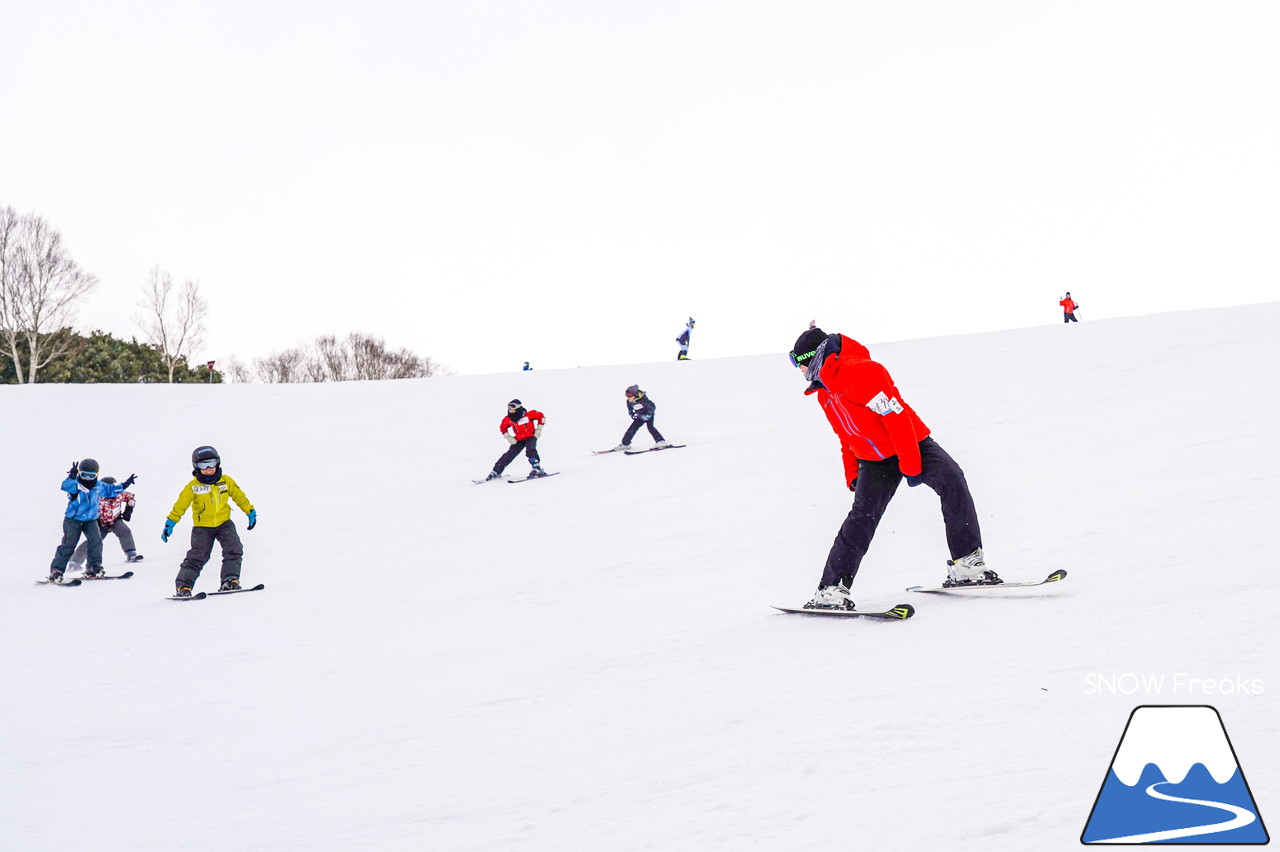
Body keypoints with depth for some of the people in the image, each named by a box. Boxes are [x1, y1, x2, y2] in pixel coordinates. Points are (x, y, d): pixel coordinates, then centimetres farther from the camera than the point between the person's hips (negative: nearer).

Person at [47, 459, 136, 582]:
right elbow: (66, 486, -34)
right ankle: (56, 570, -2)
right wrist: (72, 476, -50)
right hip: (73, 519, -4)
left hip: (90, 520, 4)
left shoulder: (99, 486, 4)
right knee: (68, 544, -9)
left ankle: (94, 568, -3)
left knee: (95, 540, -14)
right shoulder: (75, 486, -11)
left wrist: (124, 485, 20)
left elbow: (111, 490, 22)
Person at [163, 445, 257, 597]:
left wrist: (251, 512, 15)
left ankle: (230, 580, -10)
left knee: (234, 550, -14)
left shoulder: (226, 481, 1)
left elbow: (239, 496, 12)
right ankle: (183, 586, -4)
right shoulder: (192, 487, -7)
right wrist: (170, 523, -12)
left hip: (224, 523, 3)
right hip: (202, 526, -3)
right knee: (197, 556, -9)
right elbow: (180, 506, -6)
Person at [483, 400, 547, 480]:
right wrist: (508, 437, -3)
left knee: (530, 450, -32)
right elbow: (502, 428, 9)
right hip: (518, 440, 3)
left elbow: (541, 416, -8)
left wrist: (538, 430, -9)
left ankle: (537, 470, -26)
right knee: (509, 455, -6)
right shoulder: (508, 420, -12)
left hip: (531, 437, -3)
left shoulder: (529, 415, -23)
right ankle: (496, 472, 4)